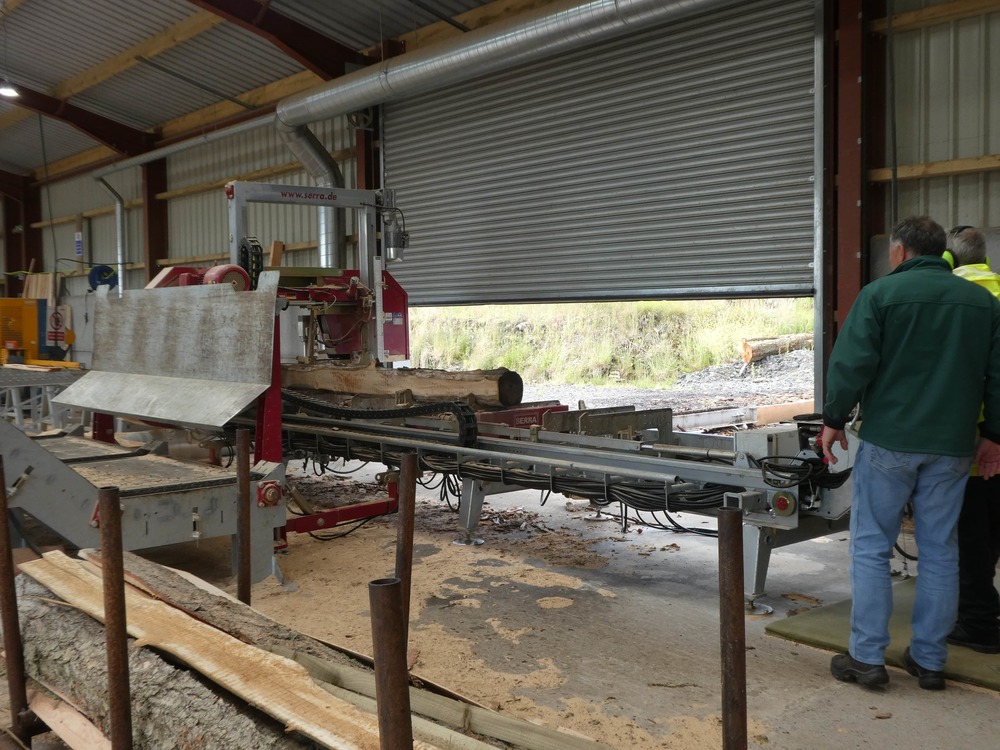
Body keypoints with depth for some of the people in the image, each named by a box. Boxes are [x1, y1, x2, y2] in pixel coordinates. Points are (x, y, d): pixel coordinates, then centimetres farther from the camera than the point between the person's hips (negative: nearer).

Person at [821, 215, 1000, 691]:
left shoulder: (880, 293, -6)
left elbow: (851, 363, -12)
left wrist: (833, 419, -1)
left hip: (888, 442, -4)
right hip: (952, 447, 4)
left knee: (871, 548, 5)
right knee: (939, 552, 11)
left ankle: (867, 657, 6)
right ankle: (929, 660, 18)